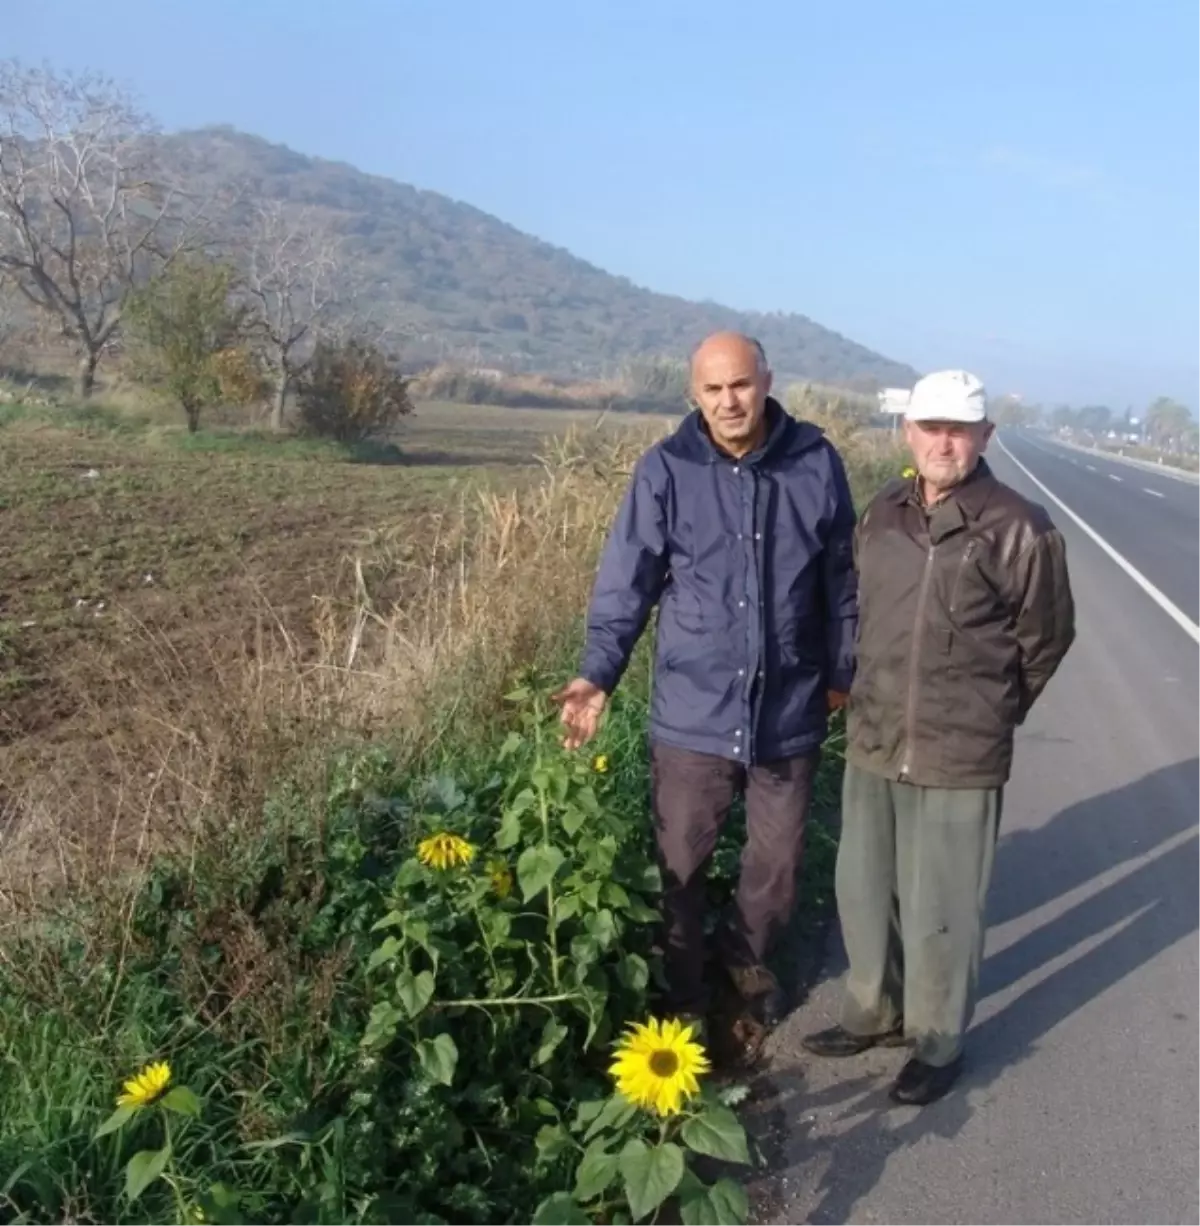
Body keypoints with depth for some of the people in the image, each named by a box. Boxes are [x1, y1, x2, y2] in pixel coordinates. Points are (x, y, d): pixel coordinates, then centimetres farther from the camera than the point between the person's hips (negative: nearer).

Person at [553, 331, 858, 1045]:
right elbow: (628, 583, -7)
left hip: (791, 711, 2)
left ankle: (749, 959, 48)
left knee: (778, 865, 19)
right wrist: (599, 674, -18)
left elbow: (842, 579, 5)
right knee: (682, 866, 13)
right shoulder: (666, 471, -9)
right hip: (693, 712, -1)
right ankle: (686, 992, 36)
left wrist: (842, 672, 10)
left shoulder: (816, 464, -5)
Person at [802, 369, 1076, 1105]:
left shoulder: (1021, 531, -12)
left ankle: (939, 1043, 31)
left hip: (960, 759, -5)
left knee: (940, 912, 8)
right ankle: (876, 1014, 41)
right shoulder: (882, 515, 3)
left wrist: (989, 714, 10)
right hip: (872, 745, 6)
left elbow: (1046, 639, 1)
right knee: (865, 892, 19)